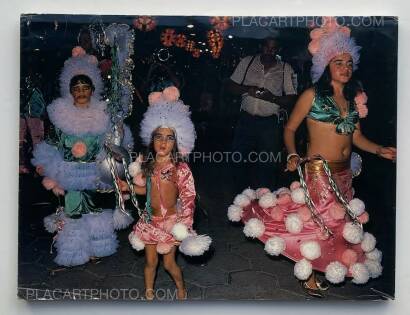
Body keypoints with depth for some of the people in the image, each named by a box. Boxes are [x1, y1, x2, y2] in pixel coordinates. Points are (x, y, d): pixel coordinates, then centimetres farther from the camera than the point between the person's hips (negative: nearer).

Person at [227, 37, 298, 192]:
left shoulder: (285, 69, 2)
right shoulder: (247, 62, 6)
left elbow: (291, 99, 0)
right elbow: (231, 85, 6)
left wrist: (273, 98, -18)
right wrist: (247, 89, -13)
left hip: (269, 123, -1)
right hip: (246, 119, 2)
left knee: (267, 165, 4)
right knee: (239, 160, 6)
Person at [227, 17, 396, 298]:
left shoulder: (354, 98, 9)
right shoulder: (312, 95, -7)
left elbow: (356, 136, 12)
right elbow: (290, 129, -3)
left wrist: (380, 150, -1)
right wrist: (292, 155, -18)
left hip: (344, 174, 6)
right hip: (318, 172, -6)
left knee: (338, 222, 12)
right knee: (316, 220, 0)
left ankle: (317, 269, 32)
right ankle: (309, 276, 22)